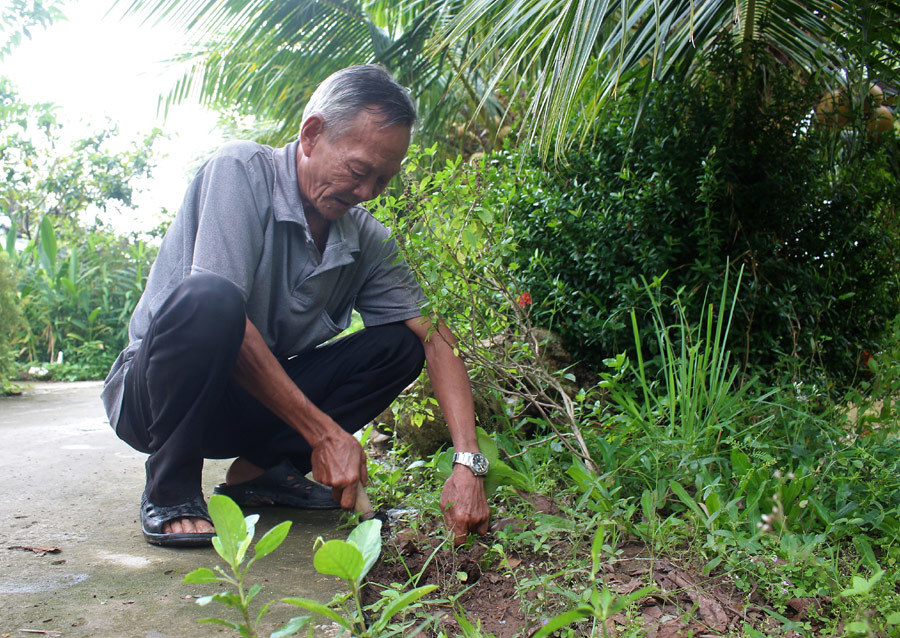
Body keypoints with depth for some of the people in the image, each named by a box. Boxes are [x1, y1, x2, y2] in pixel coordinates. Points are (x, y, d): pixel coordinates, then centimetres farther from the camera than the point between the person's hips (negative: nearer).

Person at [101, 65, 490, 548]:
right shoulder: (241, 170, -18)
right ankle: (170, 492, -16)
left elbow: (435, 340, -6)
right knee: (208, 298, -36)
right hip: (148, 395, -5)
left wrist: (467, 463, -20)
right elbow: (222, 316, -28)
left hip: (253, 407, 5)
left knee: (399, 344, -8)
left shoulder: (367, 238, -3)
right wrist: (323, 432, -28)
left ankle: (259, 469, -2)